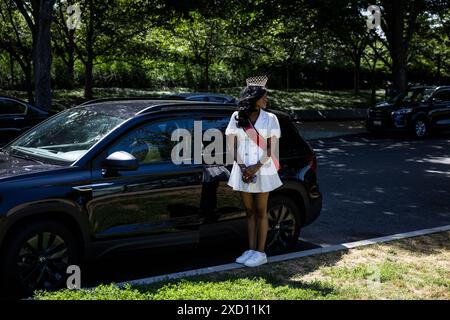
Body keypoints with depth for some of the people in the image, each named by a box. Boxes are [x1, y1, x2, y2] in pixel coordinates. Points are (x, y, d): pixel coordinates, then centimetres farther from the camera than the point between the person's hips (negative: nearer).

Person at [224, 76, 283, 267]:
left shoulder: (270, 119, 0)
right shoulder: (237, 117, 4)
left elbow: (271, 148, -4)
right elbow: (232, 145, 3)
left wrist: (256, 167, -15)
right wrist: (242, 166, -10)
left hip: (262, 171, -2)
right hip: (242, 170, 2)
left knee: (260, 212, 3)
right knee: (249, 212, 9)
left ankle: (260, 252, 8)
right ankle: (251, 250, 17)